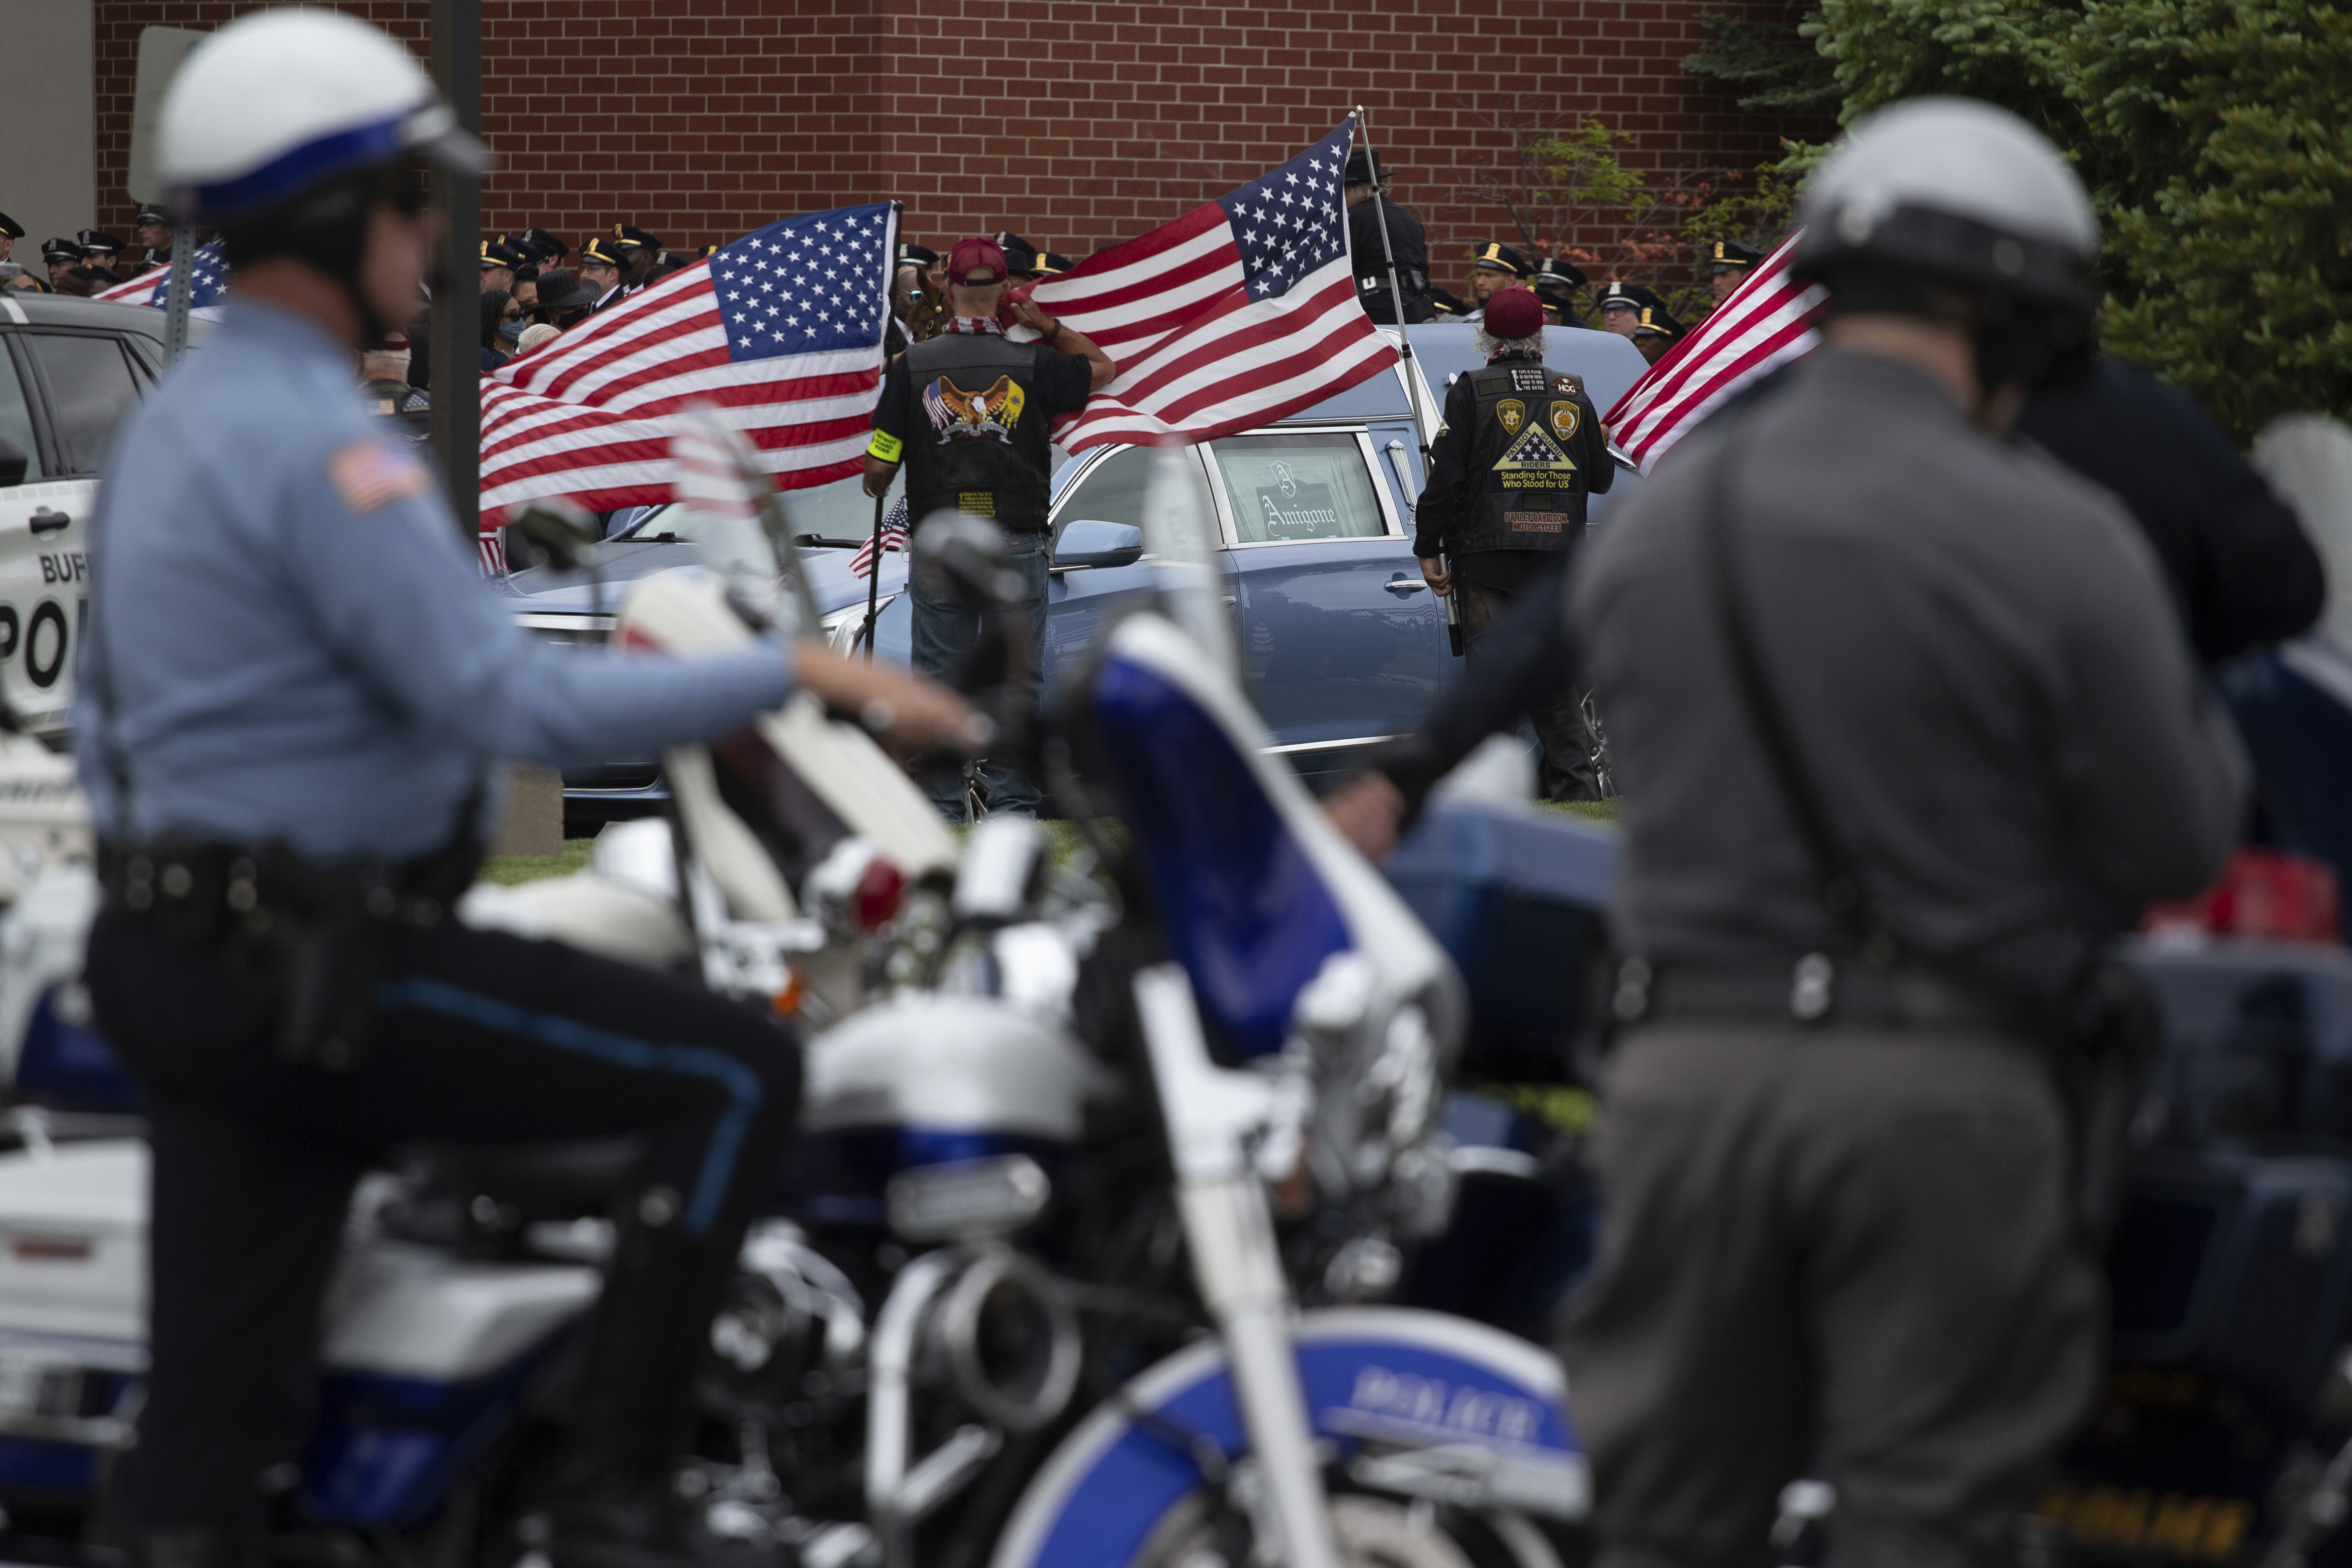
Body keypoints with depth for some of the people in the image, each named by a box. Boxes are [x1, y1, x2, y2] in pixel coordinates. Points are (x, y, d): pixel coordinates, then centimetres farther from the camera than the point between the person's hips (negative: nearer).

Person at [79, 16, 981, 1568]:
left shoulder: (176, 422, 17)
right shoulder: (320, 445, -16)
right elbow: (505, 704, -24)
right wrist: (795, 670, -19)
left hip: (173, 963, 10)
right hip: (320, 971, -10)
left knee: (212, 1443, 6)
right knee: (738, 1073, -4)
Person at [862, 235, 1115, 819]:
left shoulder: (911, 367, -5)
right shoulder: (1030, 365, -5)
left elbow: (878, 467, -4)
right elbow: (1103, 369, 15)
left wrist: (876, 489, 18)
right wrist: (1048, 326, 22)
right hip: (1016, 548, 0)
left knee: (938, 681, 7)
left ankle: (941, 809, 7)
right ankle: (1013, 804, 6)